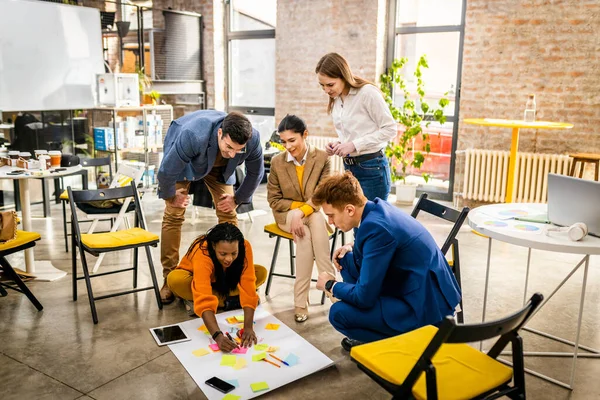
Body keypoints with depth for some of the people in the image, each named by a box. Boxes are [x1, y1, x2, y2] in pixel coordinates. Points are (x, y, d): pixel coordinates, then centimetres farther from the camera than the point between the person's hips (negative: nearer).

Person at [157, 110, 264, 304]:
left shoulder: (253, 139, -33)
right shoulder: (193, 136, -46)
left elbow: (255, 173, -11)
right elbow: (166, 171, -31)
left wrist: (238, 198, -4)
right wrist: (170, 196, -14)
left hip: (218, 165, 3)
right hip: (182, 160, -3)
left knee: (228, 215, -5)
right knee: (173, 216, -8)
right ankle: (169, 279, 2)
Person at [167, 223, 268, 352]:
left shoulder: (245, 247, -33)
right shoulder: (202, 254, -41)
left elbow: (247, 288, -36)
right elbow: (205, 300, -50)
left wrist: (248, 327, -46)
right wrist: (218, 335, -61)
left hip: (225, 281, 2)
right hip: (195, 278, -2)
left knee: (261, 272, -22)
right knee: (175, 279, -37)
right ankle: (228, 301, -20)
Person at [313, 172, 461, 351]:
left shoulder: (376, 227, -27)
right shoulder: (377, 207, 0)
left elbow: (364, 296, -22)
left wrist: (330, 285, -4)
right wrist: (352, 247, 4)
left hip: (427, 306, -10)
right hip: (426, 289, 10)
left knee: (338, 313, -14)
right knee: (347, 259, 12)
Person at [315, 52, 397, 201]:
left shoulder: (367, 93, -13)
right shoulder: (336, 100, 9)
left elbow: (390, 129, -13)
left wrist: (354, 145, -18)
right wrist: (338, 145, -2)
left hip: (372, 168, -7)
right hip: (349, 168, 7)